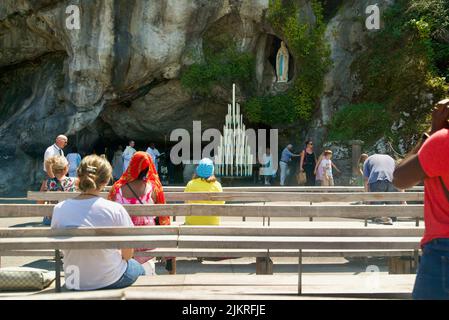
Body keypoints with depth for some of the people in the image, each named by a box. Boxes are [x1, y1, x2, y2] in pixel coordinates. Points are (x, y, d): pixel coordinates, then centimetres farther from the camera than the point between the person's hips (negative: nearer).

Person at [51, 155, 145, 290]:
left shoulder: (59, 209, -12)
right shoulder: (115, 210, -22)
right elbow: (128, 254, -14)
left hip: (75, 283, 4)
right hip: (111, 281, -4)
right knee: (138, 268, 31)